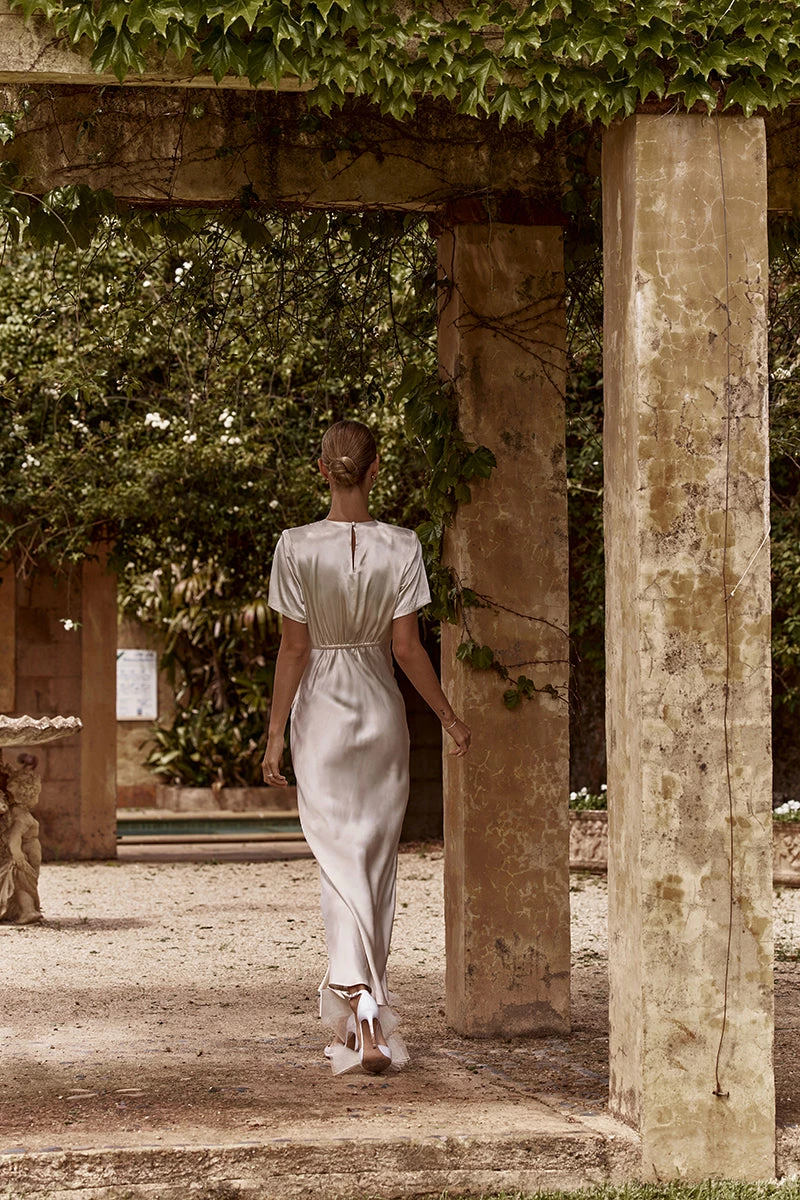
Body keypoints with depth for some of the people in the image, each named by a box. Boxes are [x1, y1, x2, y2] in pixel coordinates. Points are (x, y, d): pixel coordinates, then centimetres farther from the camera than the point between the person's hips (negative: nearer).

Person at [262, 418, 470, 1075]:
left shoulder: (297, 547, -9)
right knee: (378, 859, 14)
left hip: (321, 708, -1)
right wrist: (449, 716, 6)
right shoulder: (401, 547, -6)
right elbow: (406, 646, -6)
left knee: (340, 861, -2)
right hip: (381, 707, 1)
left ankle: (361, 1005, -19)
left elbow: (294, 649, -7)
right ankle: (361, 996, 23)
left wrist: (275, 732, 0)